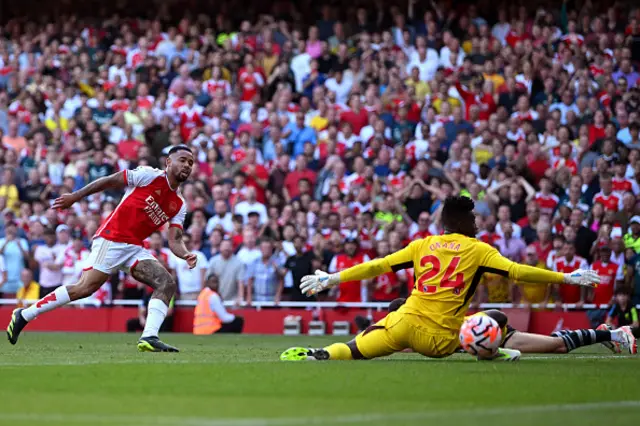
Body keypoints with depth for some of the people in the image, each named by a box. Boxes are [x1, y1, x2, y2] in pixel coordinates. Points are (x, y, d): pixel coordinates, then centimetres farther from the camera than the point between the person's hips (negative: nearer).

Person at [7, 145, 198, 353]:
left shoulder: (179, 205, 11)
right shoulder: (150, 176, -6)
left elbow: (175, 241, 5)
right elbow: (109, 181, -2)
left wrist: (186, 255, -17)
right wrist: (75, 196, -3)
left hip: (134, 248, 7)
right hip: (111, 240, -7)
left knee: (167, 283, -12)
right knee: (85, 288, -14)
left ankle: (149, 337, -22)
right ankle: (24, 315, -3)